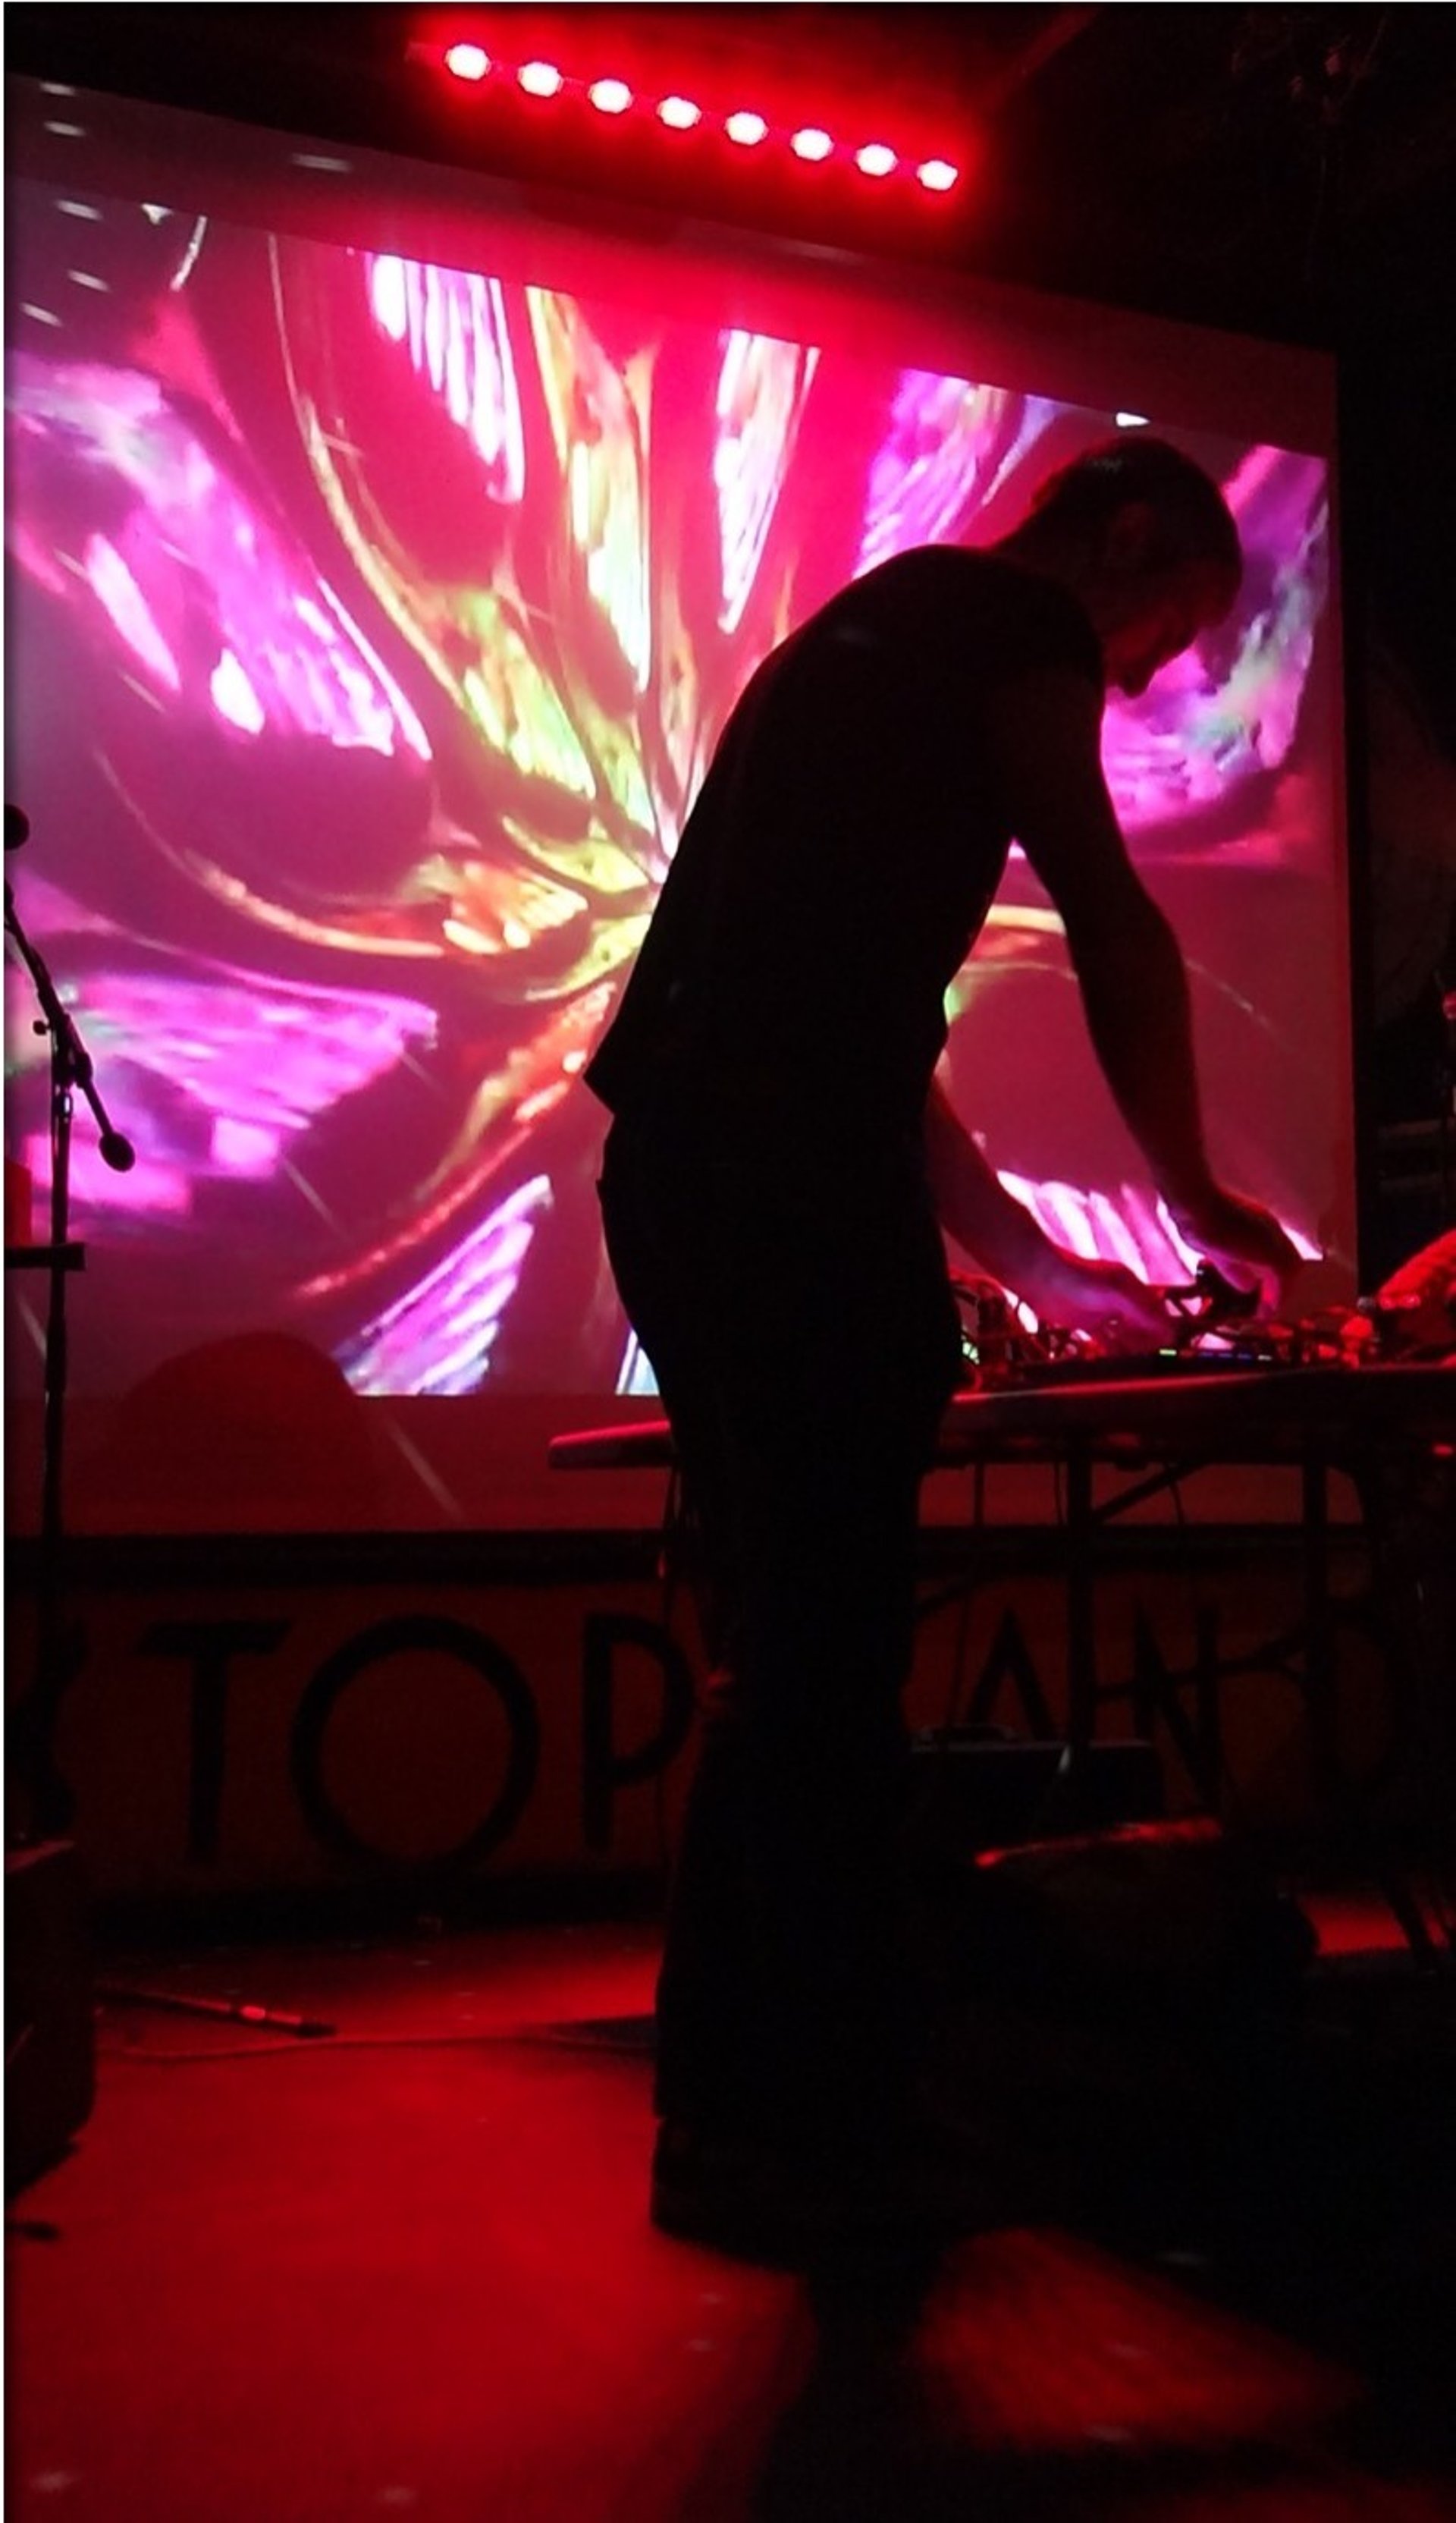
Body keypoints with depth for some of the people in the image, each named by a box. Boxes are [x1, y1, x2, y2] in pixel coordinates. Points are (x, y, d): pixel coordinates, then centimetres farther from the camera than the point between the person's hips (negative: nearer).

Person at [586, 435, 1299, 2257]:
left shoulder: (876, 641, 31)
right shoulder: (1005, 615, 5)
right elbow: (1114, 924, -2)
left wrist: (1043, 1273, 29)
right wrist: (1195, 1196, 12)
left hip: (693, 1171, 10)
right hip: (785, 1192, -10)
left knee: (787, 1660, 13)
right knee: (822, 1672, -6)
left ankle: (738, 2118, 21)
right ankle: (801, 2140, 3)